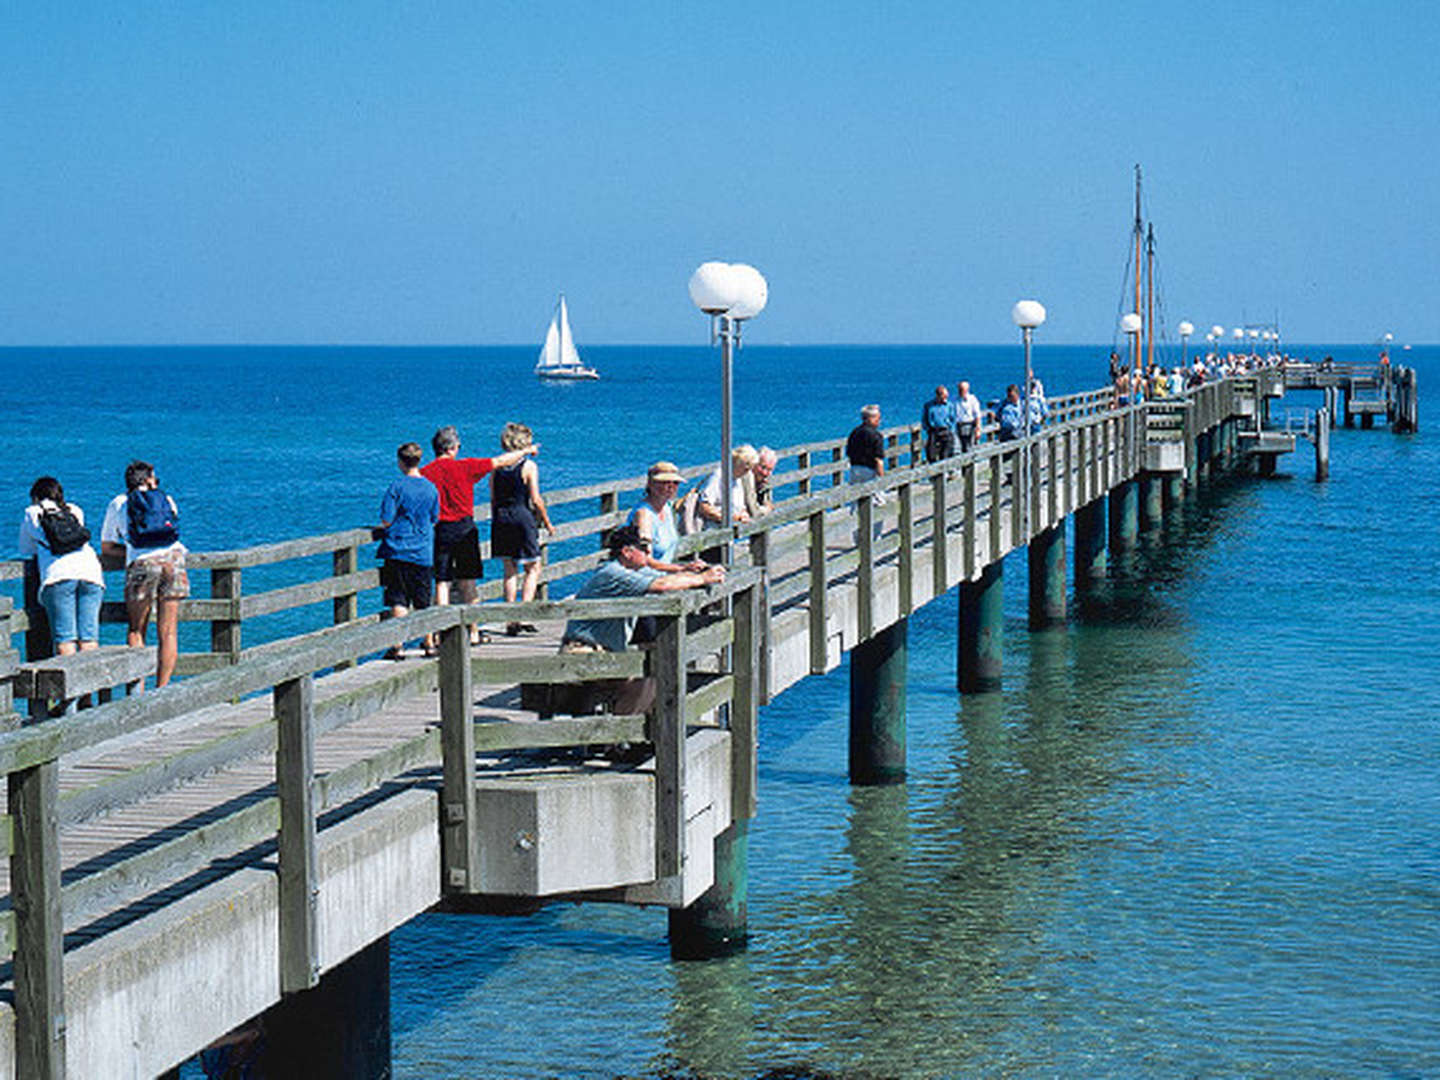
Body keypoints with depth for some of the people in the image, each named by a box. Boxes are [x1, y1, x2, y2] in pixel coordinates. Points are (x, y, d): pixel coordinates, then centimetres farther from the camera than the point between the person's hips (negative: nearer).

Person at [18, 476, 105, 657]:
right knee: (89, 637, -1)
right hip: (90, 568, 3)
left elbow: (25, 551, 28)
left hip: (58, 573, -3)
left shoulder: (32, 513, 19)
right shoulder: (75, 511, 27)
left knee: (65, 640, -7)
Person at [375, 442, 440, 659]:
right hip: (423, 552, 3)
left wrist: (383, 528, 9)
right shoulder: (431, 488, 2)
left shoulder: (397, 487, -11)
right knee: (423, 601, 13)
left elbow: (386, 521, -12)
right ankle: (429, 644, 19)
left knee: (398, 601, 0)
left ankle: (398, 647, -4)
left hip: (398, 550, -3)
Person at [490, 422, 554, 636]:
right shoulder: (529, 466, -8)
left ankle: (511, 620, 11)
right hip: (522, 518, -5)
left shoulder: (497, 467, 6)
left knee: (510, 569, 12)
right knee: (533, 568, 7)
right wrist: (547, 522, 3)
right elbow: (535, 500, -9)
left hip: (501, 519, 5)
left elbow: (493, 500, 9)